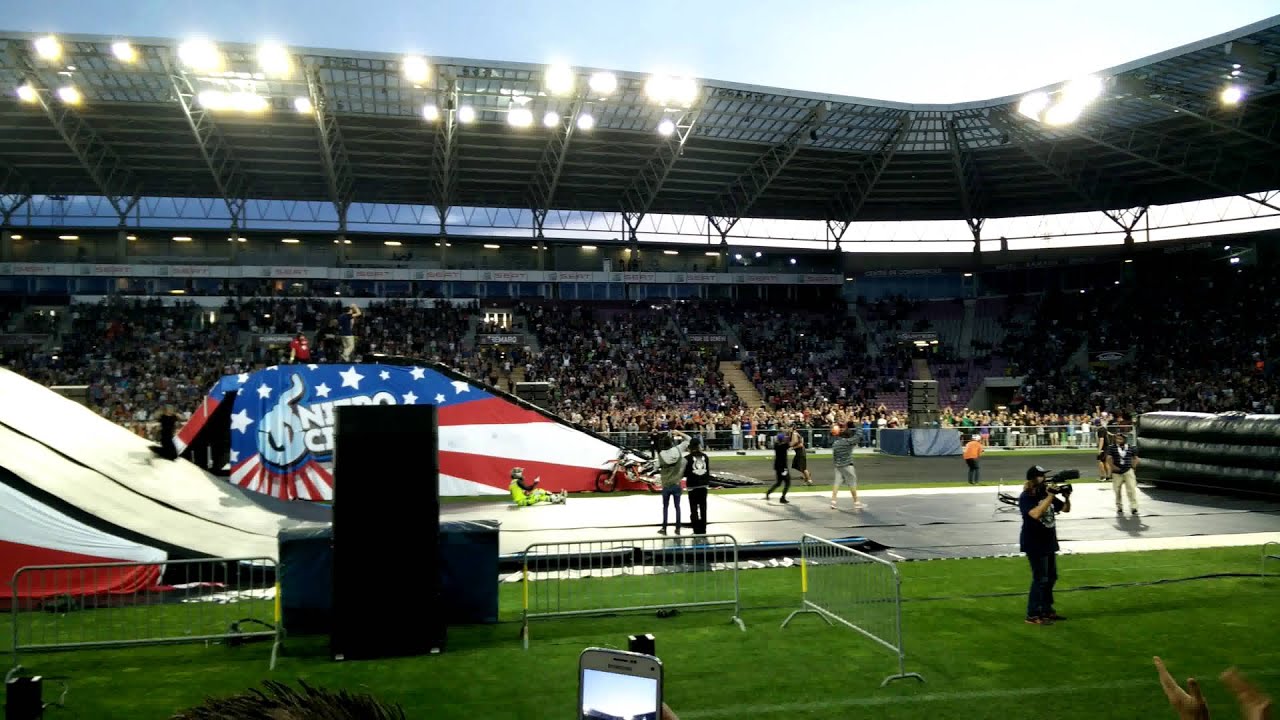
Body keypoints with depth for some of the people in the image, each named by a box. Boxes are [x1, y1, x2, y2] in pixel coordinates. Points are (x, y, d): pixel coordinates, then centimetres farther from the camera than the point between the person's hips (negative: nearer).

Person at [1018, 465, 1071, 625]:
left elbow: (1066, 509, 12)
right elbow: (1035, 514, -33)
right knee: (1040, 579, -8)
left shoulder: (1046, 493, 6)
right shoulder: (1026, 497, -16)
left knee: (1051, 577, 16)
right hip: (1035, 544, -8)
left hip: (1049, 542, 8)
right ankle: (1033, 615, -2)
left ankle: (1046, 610, 28)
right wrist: (1050, 497, -30)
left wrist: (1067, 496, -8)